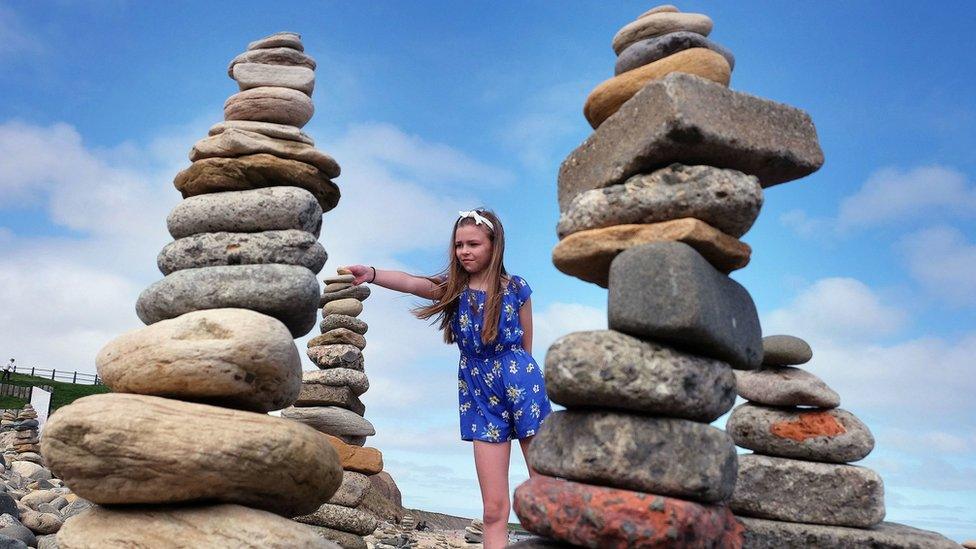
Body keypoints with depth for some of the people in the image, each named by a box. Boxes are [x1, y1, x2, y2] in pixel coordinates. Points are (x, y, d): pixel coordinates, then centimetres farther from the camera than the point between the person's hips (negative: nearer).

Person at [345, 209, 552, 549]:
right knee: (494, 508, 1)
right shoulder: (452, 289, 2)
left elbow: (526, 348, 7)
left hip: (522, 387, -2)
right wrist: (371, 274, -34)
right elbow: (411, 283, -18)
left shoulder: (515, 288, -1)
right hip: (481, 397, 2)